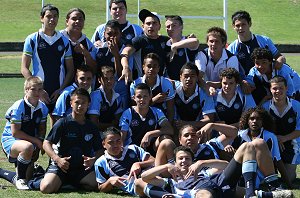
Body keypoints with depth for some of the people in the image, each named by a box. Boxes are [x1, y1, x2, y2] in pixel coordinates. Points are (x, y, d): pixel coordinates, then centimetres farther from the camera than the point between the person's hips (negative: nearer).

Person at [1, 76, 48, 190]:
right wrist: (35, 140, -20)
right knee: (28, 147, -37)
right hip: (10, 140, -7)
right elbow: (15, 132, -21)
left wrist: (41, 142, -9)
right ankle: (20, 180, -21)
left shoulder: (42, 107, 1)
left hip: (31, 141, 7)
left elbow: (42, 129, 12)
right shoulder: (18, 107, -18)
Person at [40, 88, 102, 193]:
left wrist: (93, 159, -10)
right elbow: (46, 143, -5)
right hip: (61, 165, -3)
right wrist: (57, 159, -21)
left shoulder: (92, 127, 9)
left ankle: (73, 183, 4)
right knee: (46, 188, -30)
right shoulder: (63, 123, -3)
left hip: (82, 167, 3)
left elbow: (99, 150, 13)